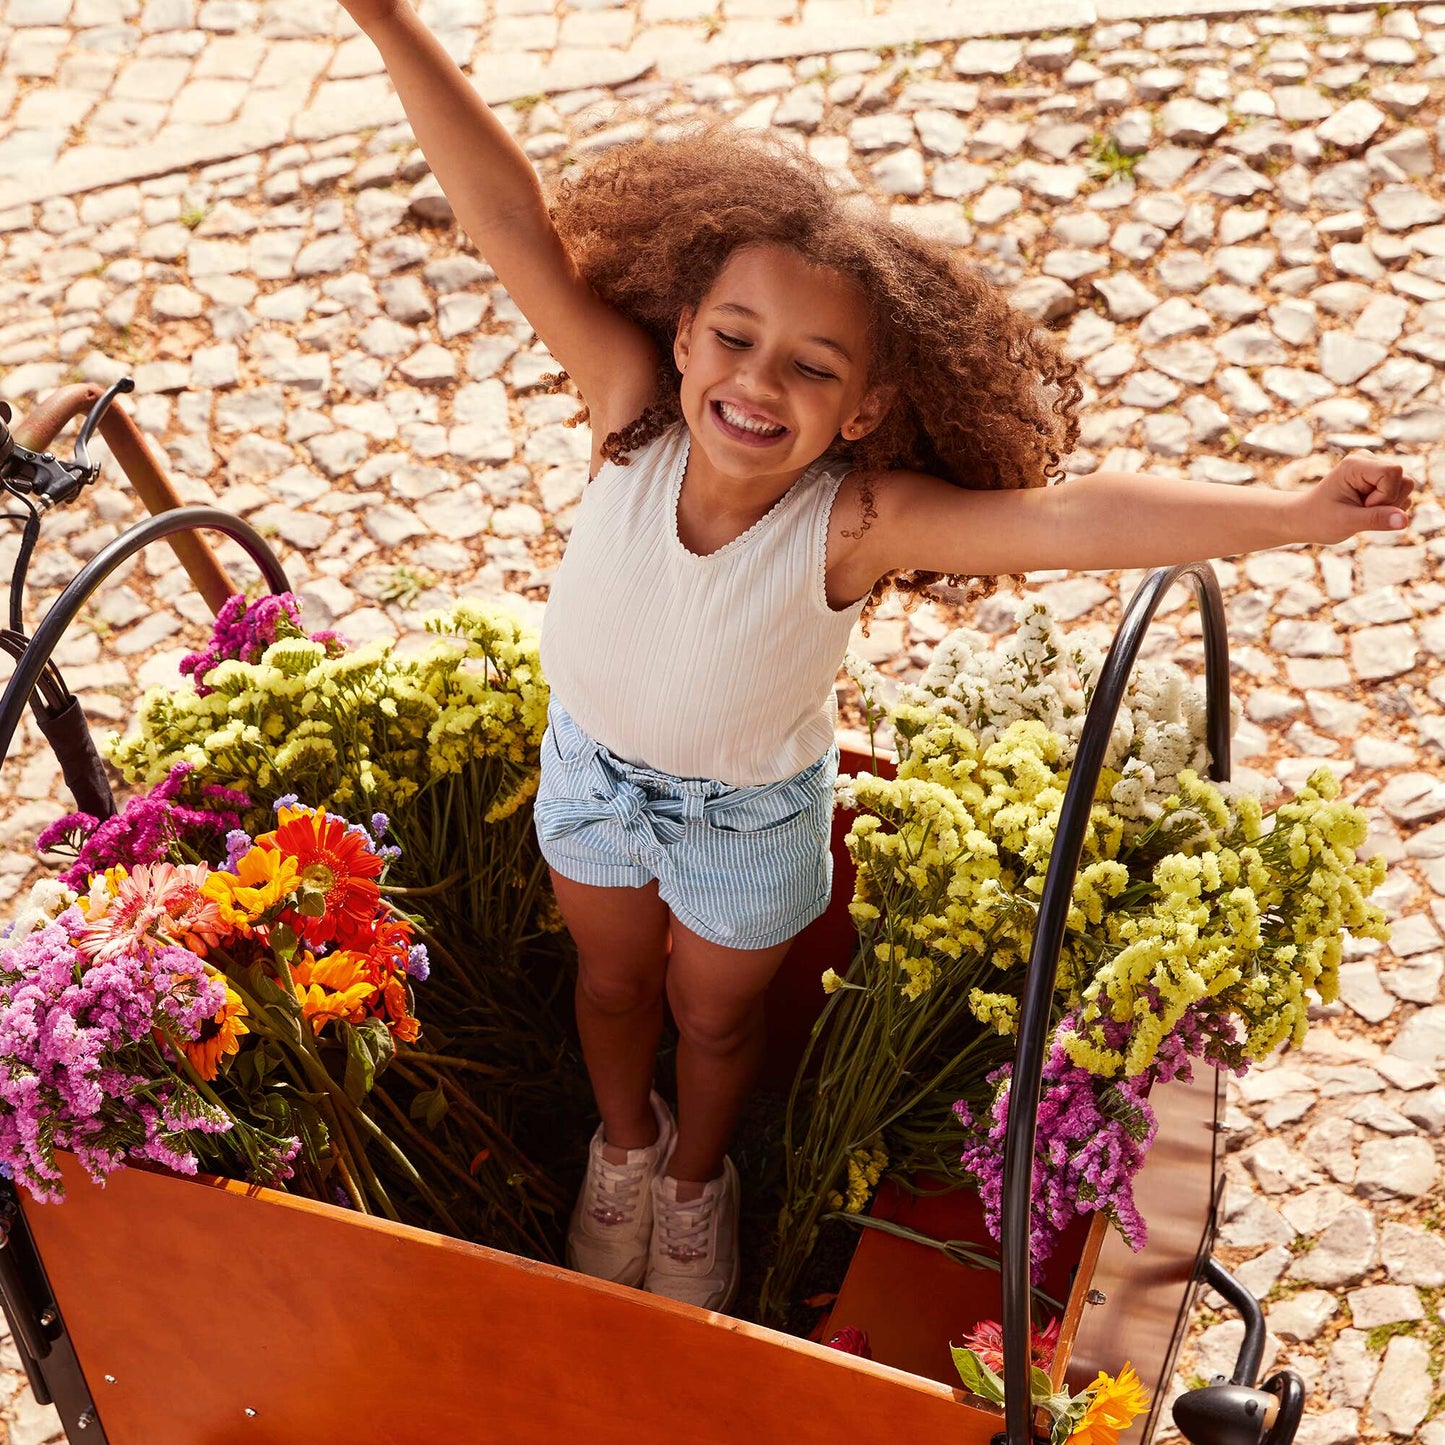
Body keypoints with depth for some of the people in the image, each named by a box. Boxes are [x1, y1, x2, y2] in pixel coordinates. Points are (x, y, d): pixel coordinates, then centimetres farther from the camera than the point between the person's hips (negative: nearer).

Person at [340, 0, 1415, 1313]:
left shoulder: (857, 520, -37)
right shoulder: (633, 413, -33)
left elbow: (1069, 518, -49)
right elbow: (512, 219, -39)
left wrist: (1292, 511, -60)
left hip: (749, 815, -2)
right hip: (592, 766, 2)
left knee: (715, 1015, 26)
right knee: (612, 979, 29)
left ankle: (697, 1178, 59)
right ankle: (625, 1143, 61)